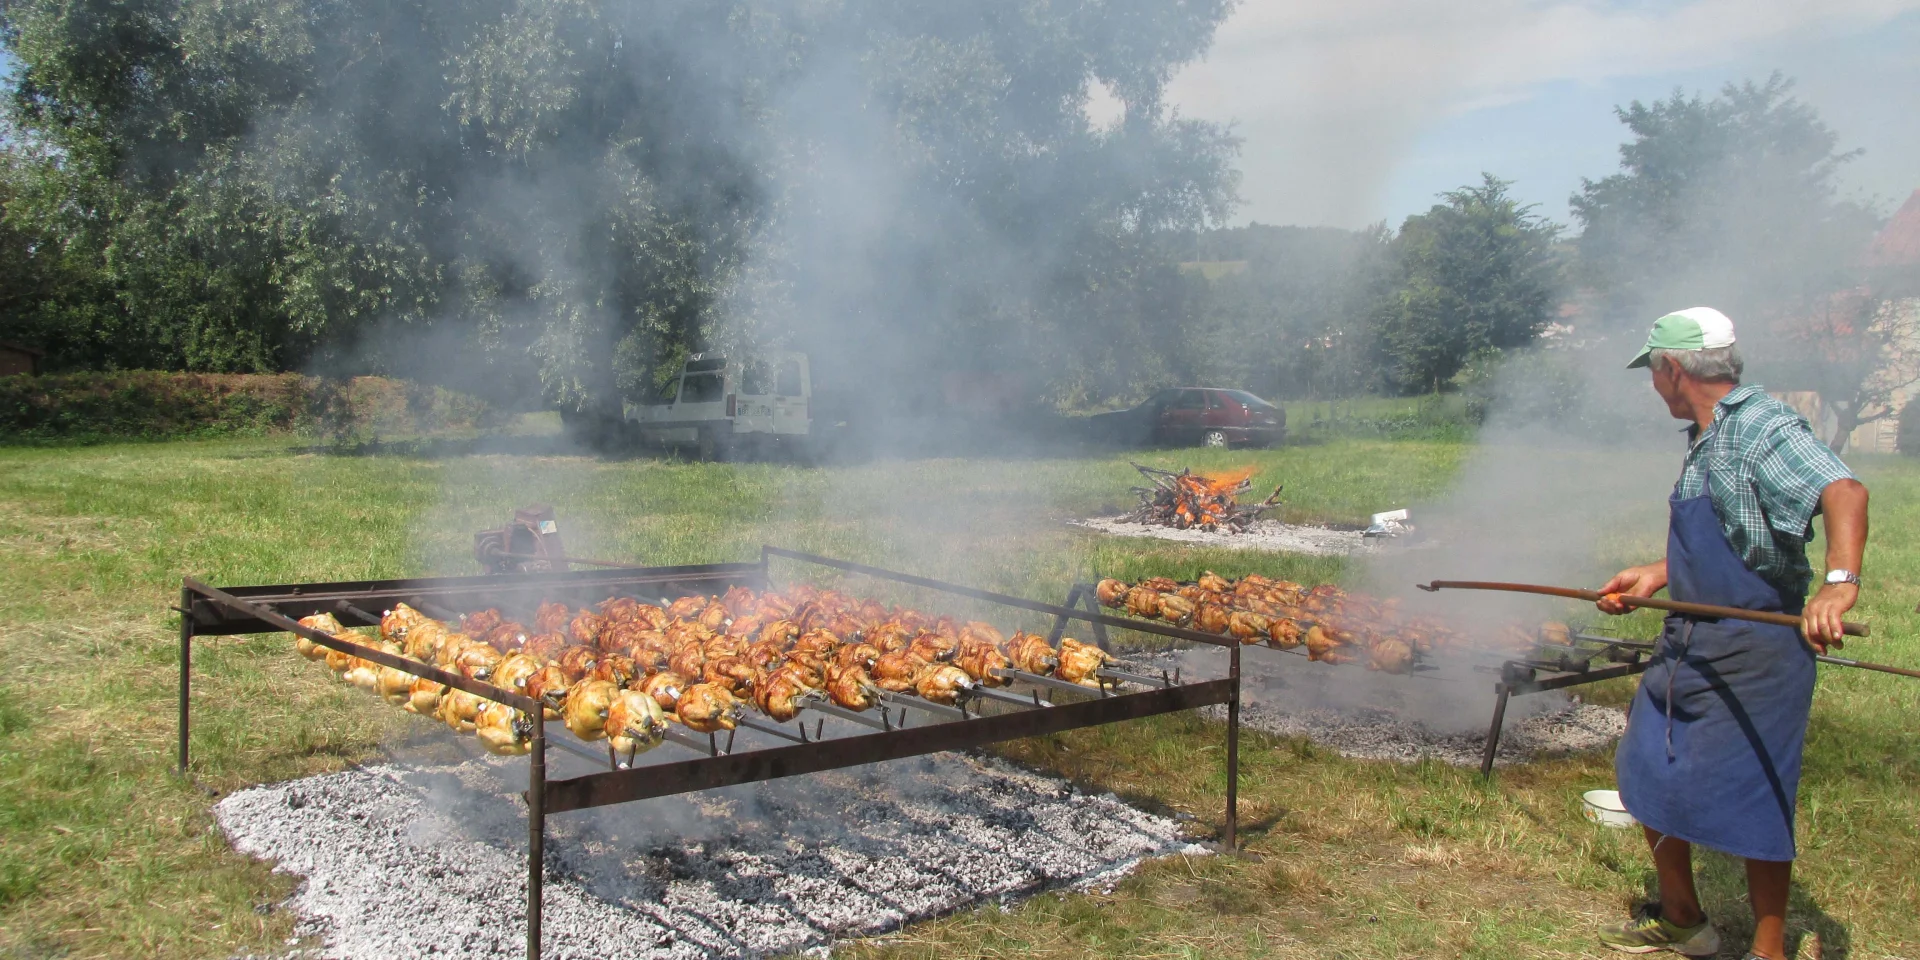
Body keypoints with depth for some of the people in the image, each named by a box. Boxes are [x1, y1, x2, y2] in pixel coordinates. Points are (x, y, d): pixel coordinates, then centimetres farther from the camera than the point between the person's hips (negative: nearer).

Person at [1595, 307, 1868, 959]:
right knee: (1649, 777, 16)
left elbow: (1844, 492, -35)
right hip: (1692, 644, 10)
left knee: (1754, 803, 0)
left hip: (1753, 652, -10)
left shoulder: (1761, 426, -18)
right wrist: (1656, 575, 17)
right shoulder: (1708, 439, 12)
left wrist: (1839, 582, -50)